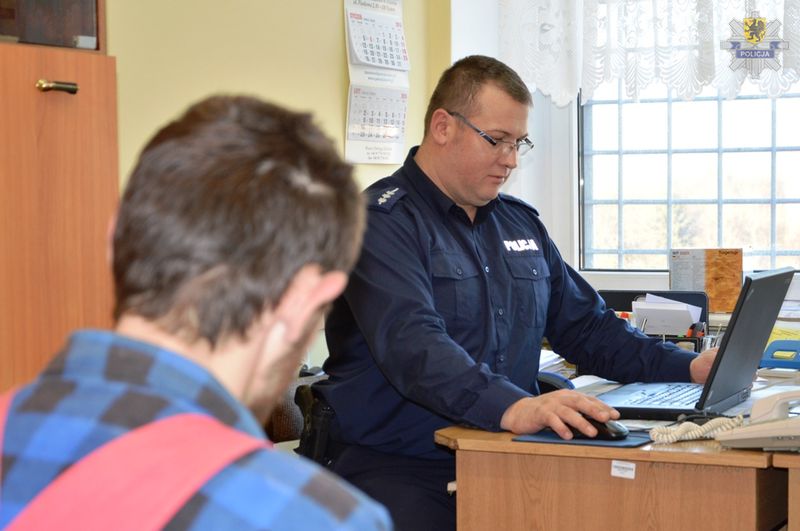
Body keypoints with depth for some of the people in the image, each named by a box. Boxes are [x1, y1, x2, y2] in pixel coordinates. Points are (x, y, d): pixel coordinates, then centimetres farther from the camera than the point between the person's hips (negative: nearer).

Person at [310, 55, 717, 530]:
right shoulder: (382, 221, -7)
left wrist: (689, 368, 11)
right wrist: (511, 408, -37)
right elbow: (413, 344, -22)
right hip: (396, 467, -6)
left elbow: (585, 326, 26)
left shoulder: (522, 223, 19)